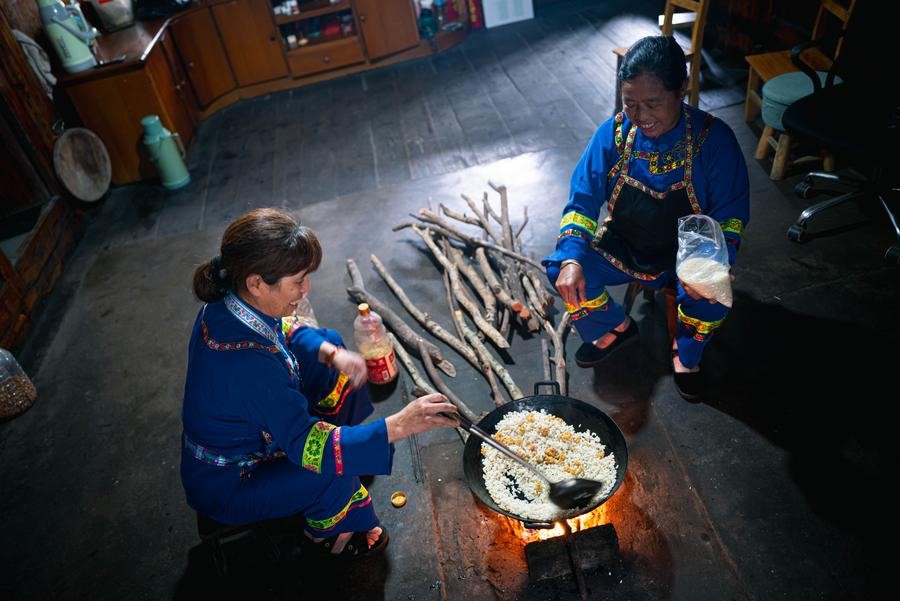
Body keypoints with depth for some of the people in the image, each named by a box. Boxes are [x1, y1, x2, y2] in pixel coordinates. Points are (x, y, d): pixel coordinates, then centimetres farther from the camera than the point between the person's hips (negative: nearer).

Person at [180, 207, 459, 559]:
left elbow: (287, 332, 3)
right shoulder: (246, 362, -42)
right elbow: (310, 446, -39)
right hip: (226, 489, -8)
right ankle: (327, 533, 6)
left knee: (338, 371, 4)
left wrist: (331, 353, -16)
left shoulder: (226, 303, -16)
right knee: (336, 468, -26)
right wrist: (399, 425, -41)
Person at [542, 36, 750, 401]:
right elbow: (582, 200, -11)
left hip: (684, 254, -2)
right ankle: (614, 329, 11)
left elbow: (731, 215, -12)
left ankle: (686, 353, 5)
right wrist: (571, 258, -28)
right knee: (562, 270, -22)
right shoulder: (613, 133, -13)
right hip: (620, 247, 2)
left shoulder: (713, 139, -18)